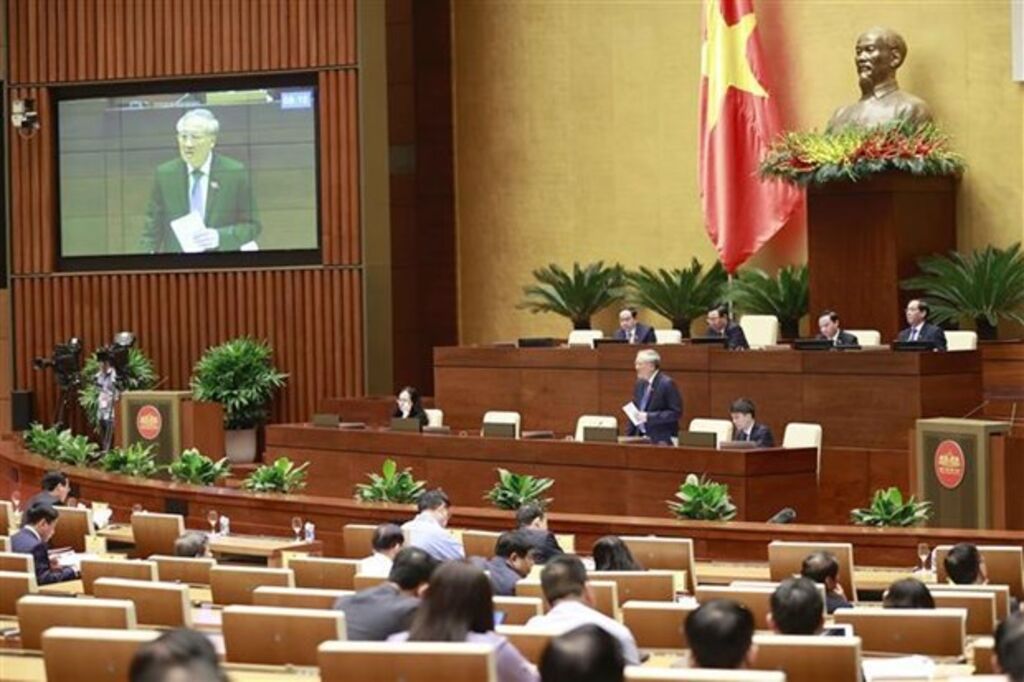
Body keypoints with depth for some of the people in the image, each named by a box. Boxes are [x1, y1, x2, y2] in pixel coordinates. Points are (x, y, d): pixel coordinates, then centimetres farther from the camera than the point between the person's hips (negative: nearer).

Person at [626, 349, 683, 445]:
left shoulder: (667, 384, -12)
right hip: (641, 438, 7)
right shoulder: (640, 384, 11)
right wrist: (630, 437, 7)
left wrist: (648, 416, -21)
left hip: (661, 440, -7)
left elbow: (676, 412, -16)